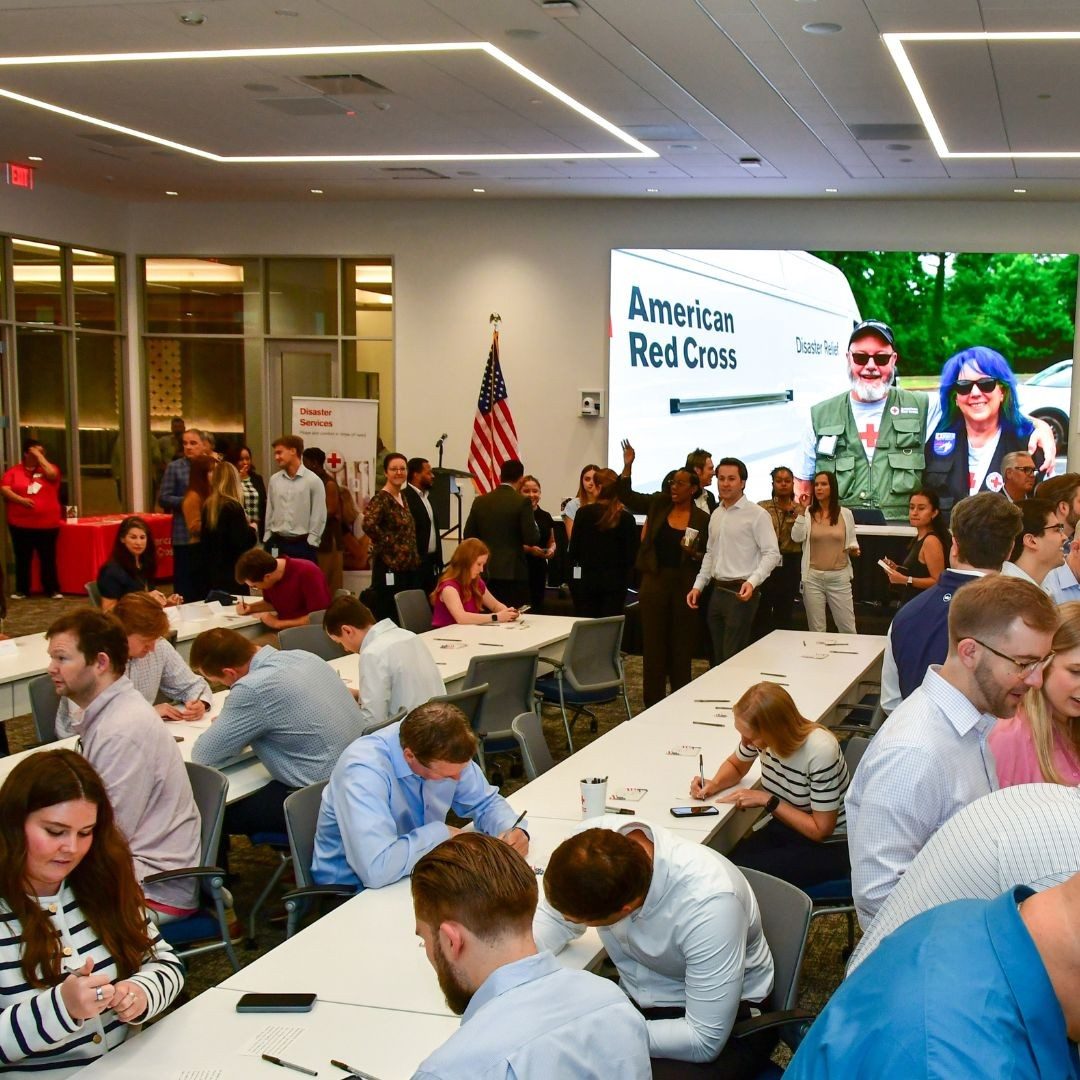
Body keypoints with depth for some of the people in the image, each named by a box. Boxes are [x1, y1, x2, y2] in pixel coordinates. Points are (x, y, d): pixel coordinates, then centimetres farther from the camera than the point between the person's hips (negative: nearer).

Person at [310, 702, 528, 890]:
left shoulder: (443, 752, -11)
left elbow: (485, 802, 4)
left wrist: (513, 830, -17)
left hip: (416, 873, 7)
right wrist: (440, 833, -26)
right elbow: (376, 868, -40)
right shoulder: (363, 771, -31)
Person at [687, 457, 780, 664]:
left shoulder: (756, 514, -9)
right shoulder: (716, 514, 13)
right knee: (718, 658, 12)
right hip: (717, 591, 7)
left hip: (741, 593, -7)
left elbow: (772, 554, -12)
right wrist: (698, 585, 13)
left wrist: (752, 581, -24)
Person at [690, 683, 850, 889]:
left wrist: (767, 800, -20)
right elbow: (735, 765, 13)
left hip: (827, 845, -6)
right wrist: (714, 784, -8)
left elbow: (821, 830, -20)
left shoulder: (820, 751, -28)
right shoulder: (759, 735, -11)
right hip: (785, 826, 6)